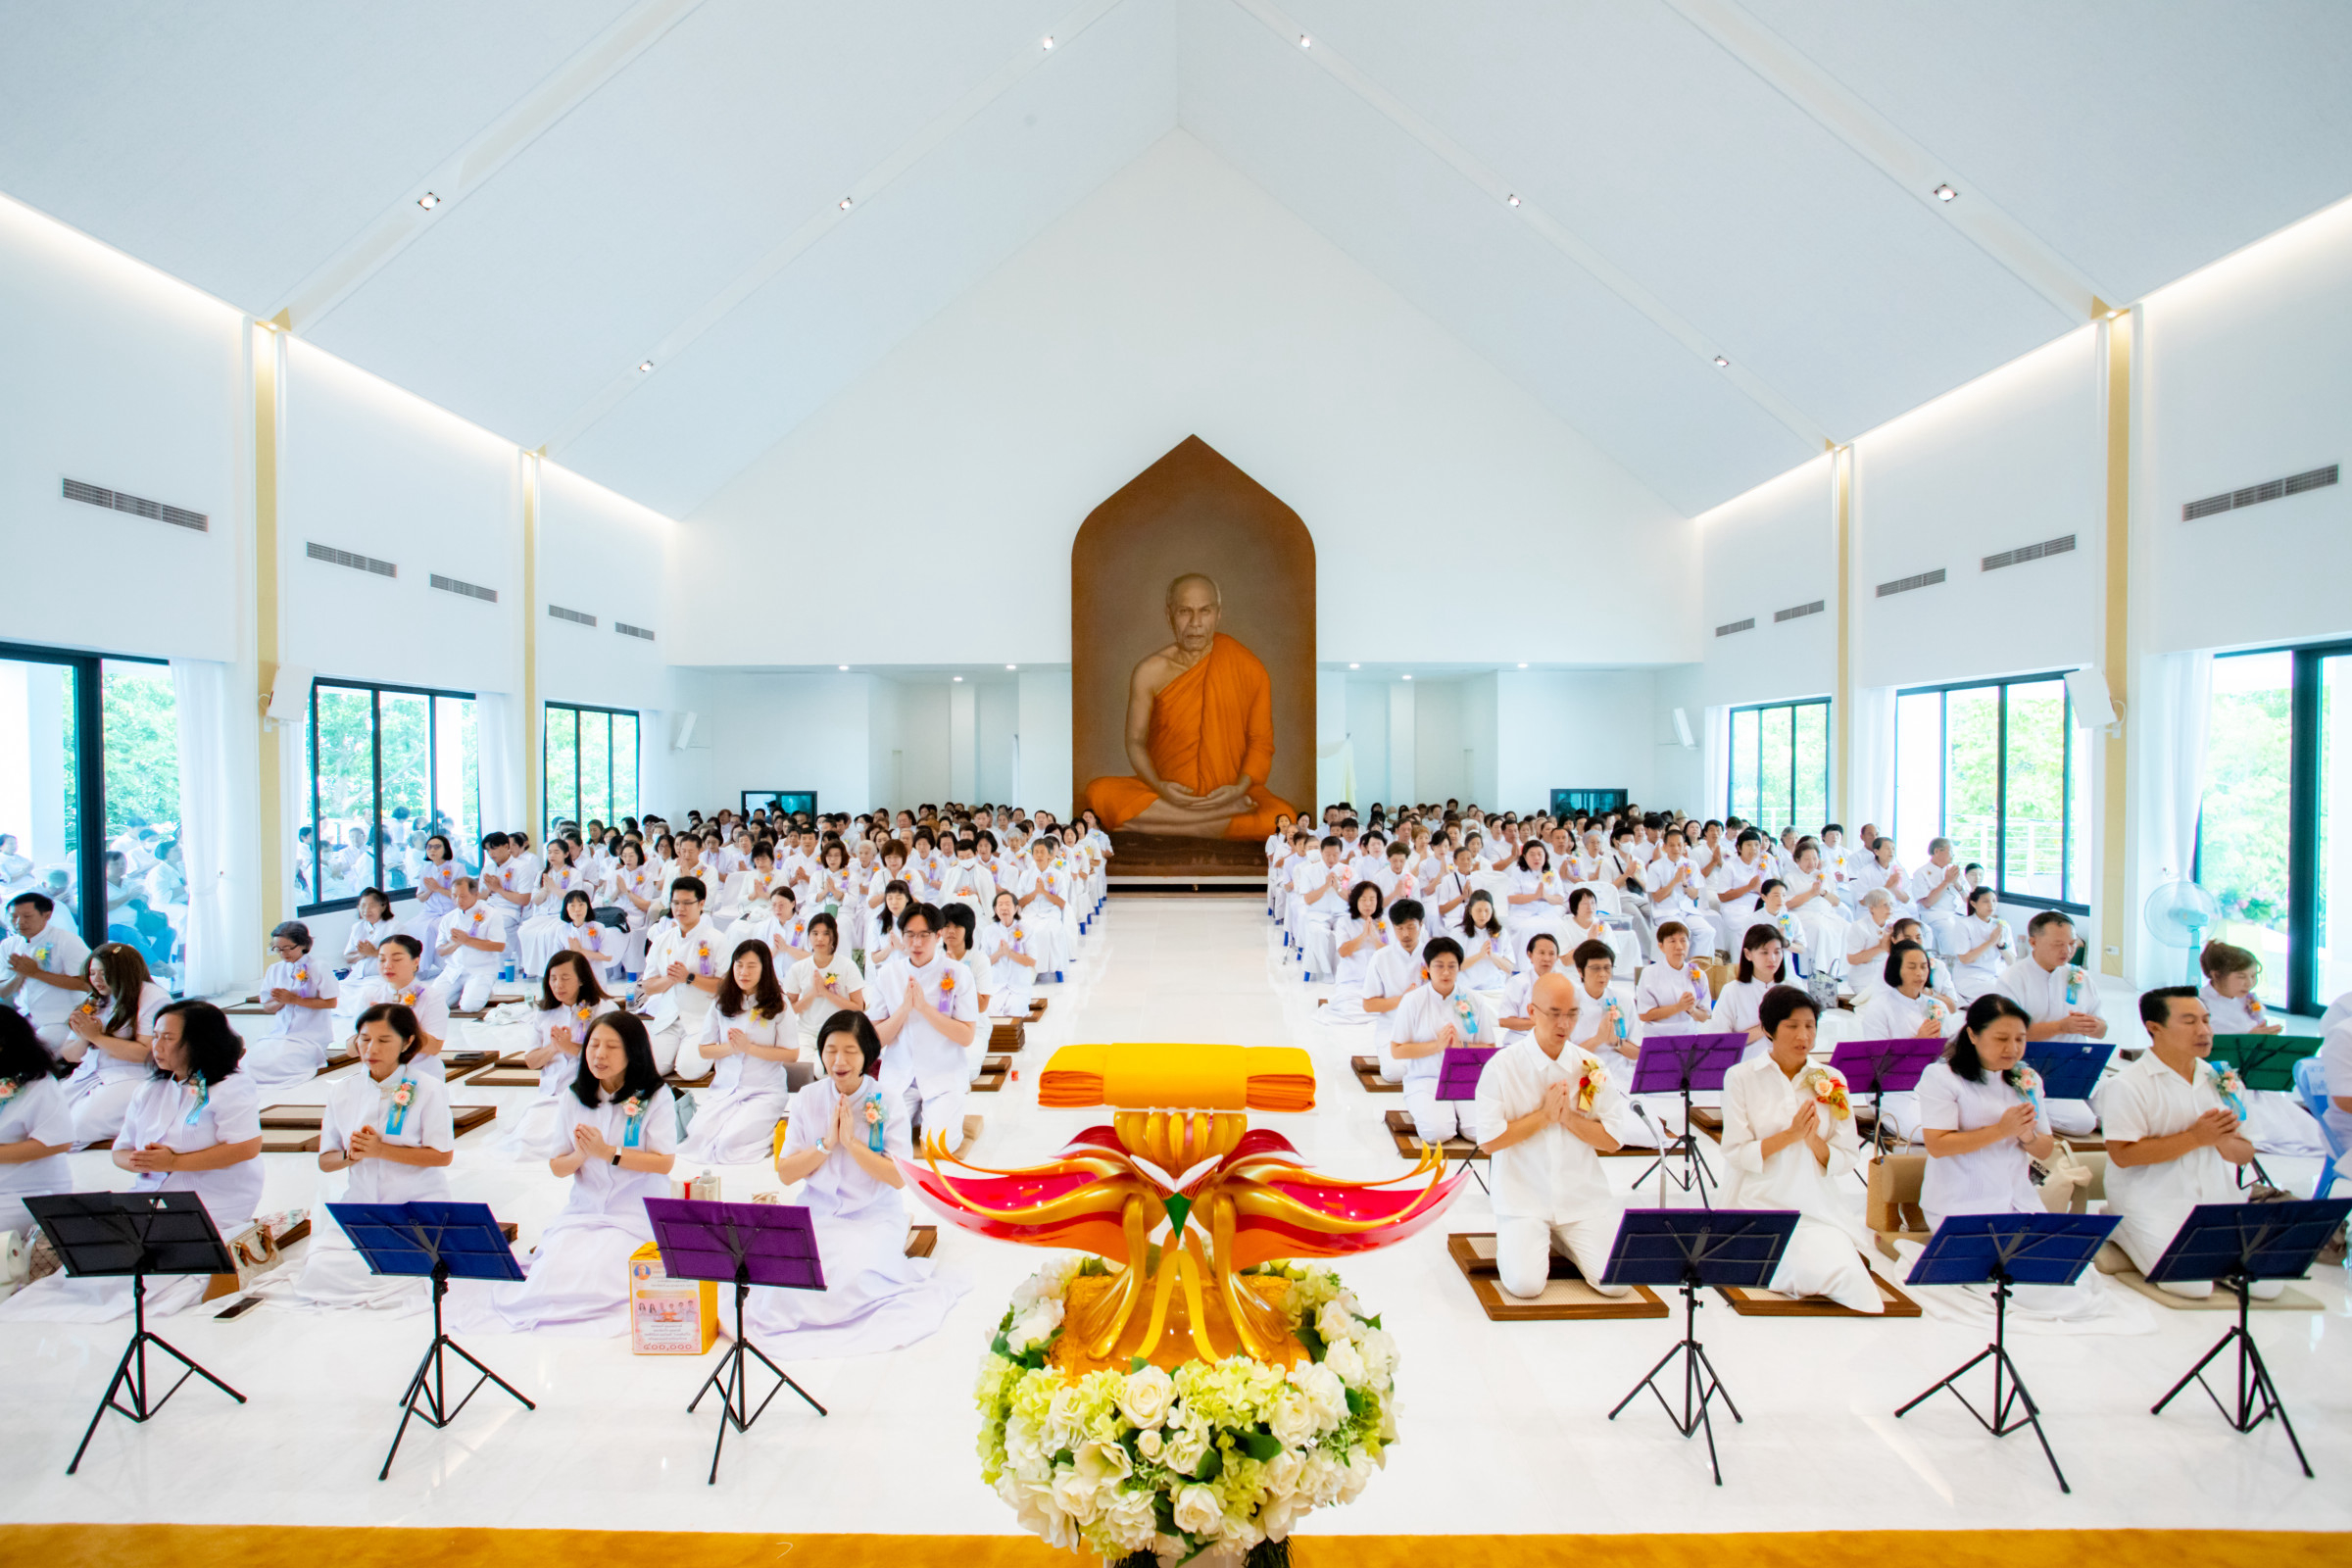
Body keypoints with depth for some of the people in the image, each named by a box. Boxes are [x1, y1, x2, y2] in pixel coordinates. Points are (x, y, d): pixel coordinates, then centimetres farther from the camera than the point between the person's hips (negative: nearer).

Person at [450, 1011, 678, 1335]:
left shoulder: (656, 1096, -6)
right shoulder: (575, 1099, 7)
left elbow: (664, 1162, -12)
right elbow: (557, 1166, 8)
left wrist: (607, 1152, -18)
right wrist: (580, 1156, -14)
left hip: (636, 1216, -3)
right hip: (582, 1210, 3)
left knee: (592, 1279, -23)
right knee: (555, 1274, -19)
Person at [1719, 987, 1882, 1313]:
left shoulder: (1832, 1081, 7)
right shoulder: (1741, 1078, -1)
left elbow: (1848, 1160, 4)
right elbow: (1735, 1154, -8)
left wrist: (1814, 1141, -16)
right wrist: (1790, 1135, -18)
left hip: (1819, 1208, 3)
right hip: (1761, 1205, -3)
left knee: (1847, 1275, -22)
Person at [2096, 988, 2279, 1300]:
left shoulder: (2220, 1081, 12)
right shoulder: (2127, 1085, -9)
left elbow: (2245, 1154, 12)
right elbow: (2123, 1154, -17)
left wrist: (2224, 1141, -12)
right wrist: (2195, 1137, -18)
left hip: (2218, 1198, 6)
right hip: (2154, 1201, -6)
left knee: (2267, 1285, -9)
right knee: (2193, 1284, -21)